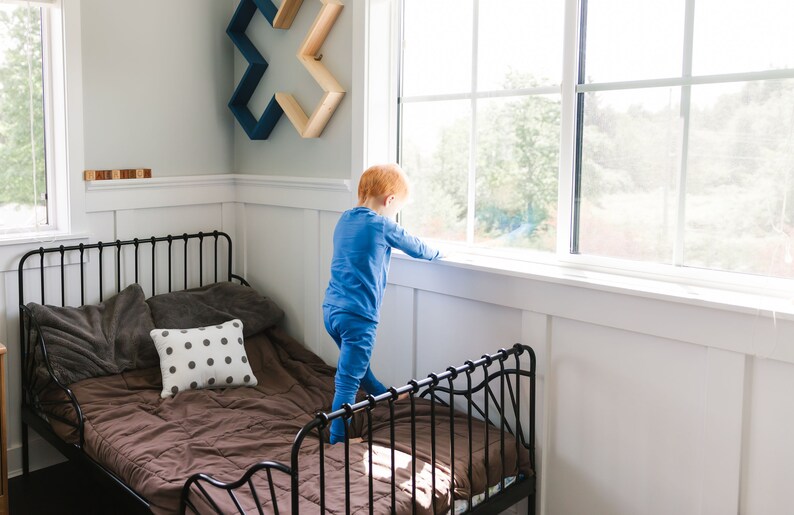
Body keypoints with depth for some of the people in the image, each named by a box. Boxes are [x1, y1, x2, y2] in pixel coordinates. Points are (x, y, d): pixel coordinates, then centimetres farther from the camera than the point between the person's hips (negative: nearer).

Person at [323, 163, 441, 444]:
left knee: (358, 365, 27)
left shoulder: (344, 220, 9)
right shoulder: (382, 226, -12)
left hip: (331, 309, 9)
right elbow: (416, 247, 3)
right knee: (348, 382, -3)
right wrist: (436, 253, 24)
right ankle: (336, 442, 2)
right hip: (357, 316, -9)